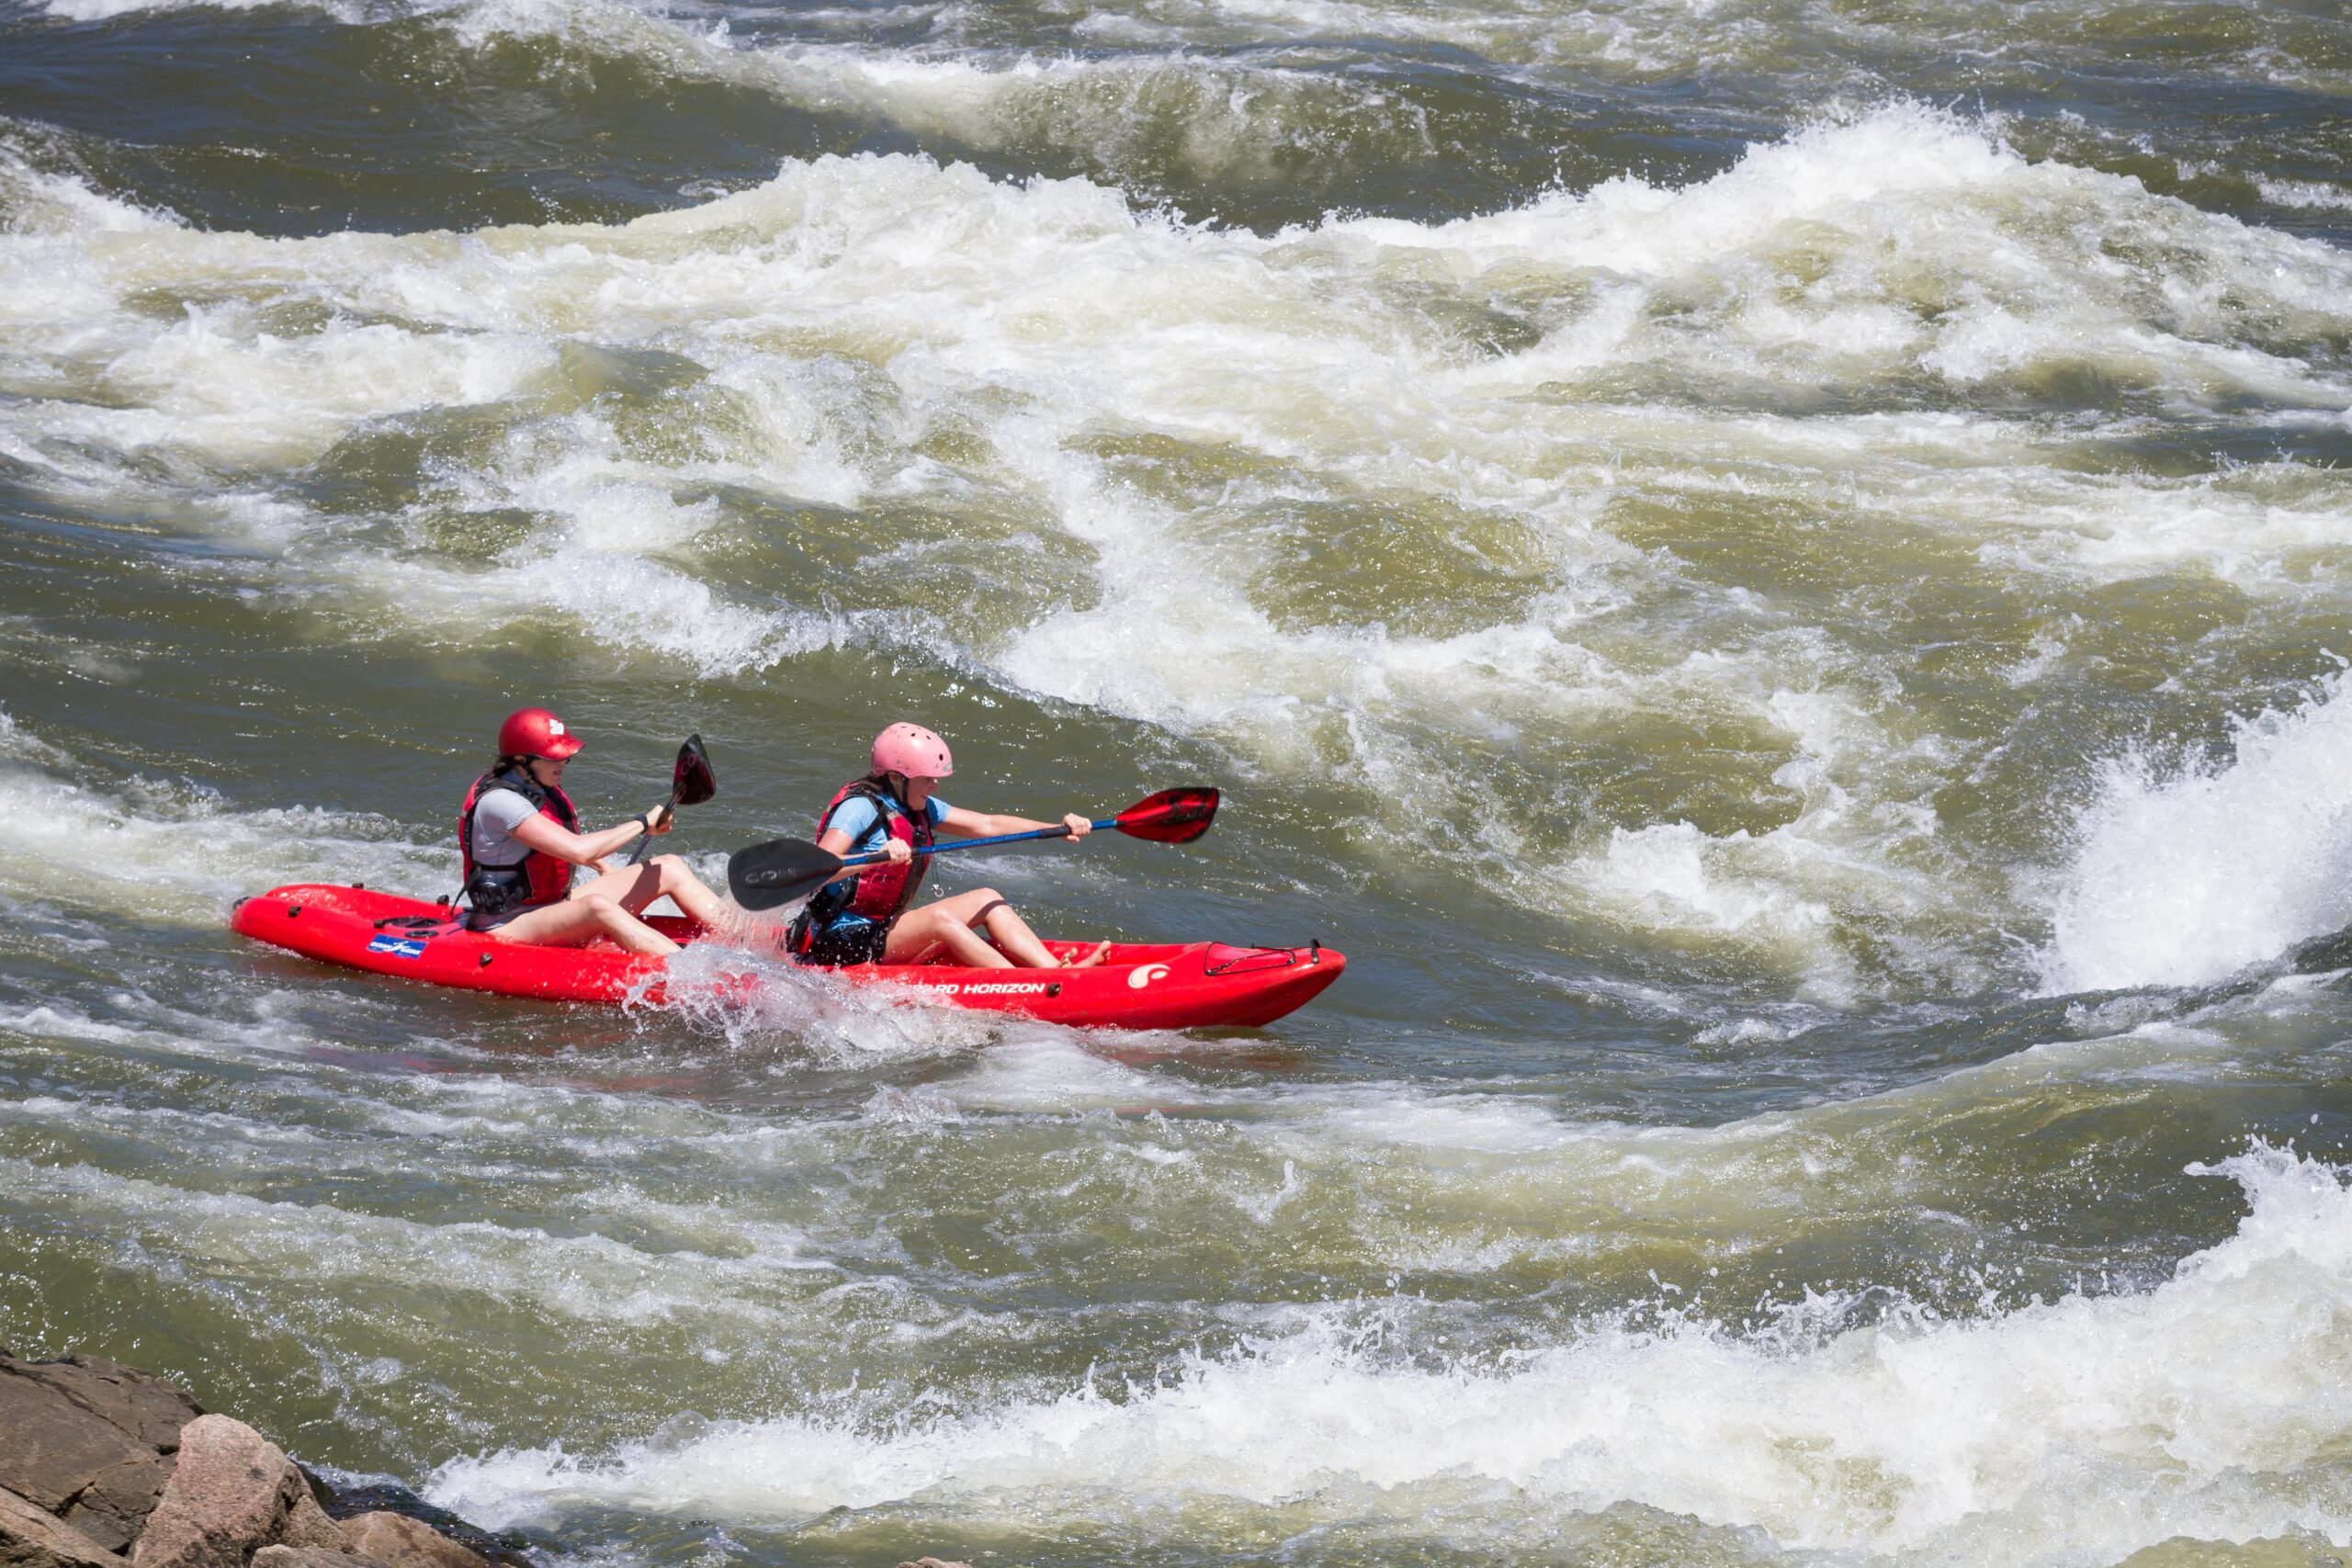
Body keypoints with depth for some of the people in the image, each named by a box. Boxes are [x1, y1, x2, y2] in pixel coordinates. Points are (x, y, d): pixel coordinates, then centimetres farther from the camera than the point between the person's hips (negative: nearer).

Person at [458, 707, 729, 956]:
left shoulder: (542, 790, 7)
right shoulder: (500, 801, -23)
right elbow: (578, 851, -30)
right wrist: (642, 824, -20)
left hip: (554, 909, 10)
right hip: (507, 929, -10)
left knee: (669, 869, -1)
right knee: (598, 906, -40)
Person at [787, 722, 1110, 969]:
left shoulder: (920, 808, 10)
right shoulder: (860, 808, -17)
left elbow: (987, 826, 10)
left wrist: (1058, 828, 0)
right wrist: (880, 856, -45)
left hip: (886, 930, 10)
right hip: (841, 942, -10)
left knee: (987, 900, 3)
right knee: (940, 918, -29)